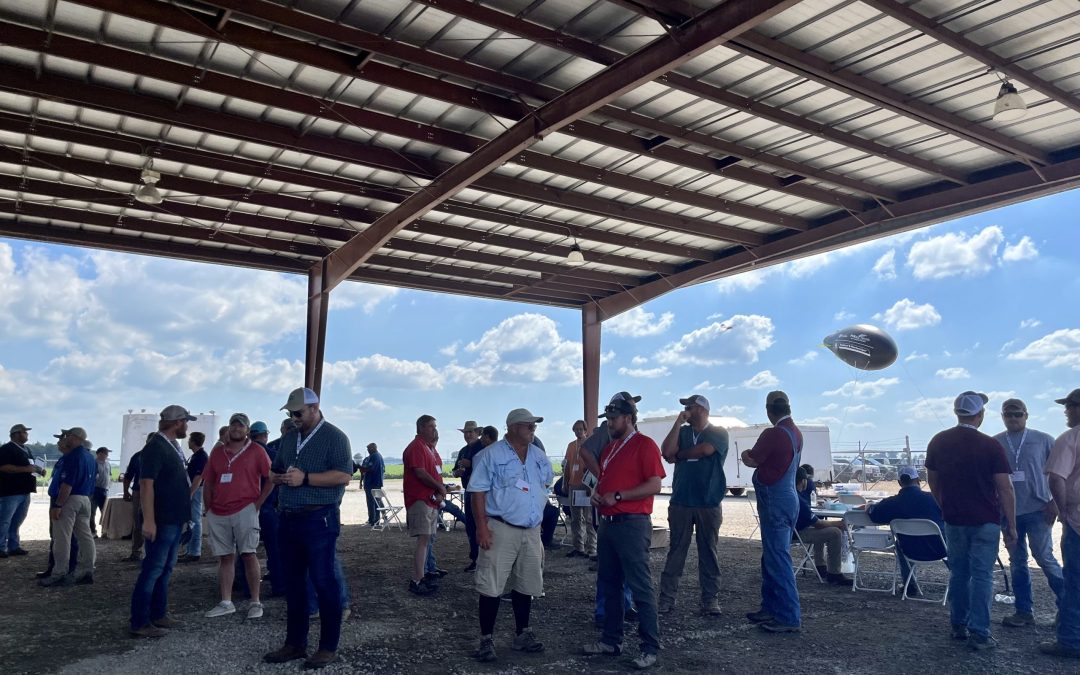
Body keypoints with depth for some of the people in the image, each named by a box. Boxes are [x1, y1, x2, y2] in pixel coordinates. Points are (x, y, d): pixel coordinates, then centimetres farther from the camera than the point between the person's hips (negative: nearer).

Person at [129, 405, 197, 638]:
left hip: (175, 518, 10)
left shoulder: (174, 446, 12)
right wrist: (148, 520, -25)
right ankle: (139, 622, 2)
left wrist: (184, 503, 18)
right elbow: (146, 483, -21)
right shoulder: (155, 447, -15)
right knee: (153, 569, -5)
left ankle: (158, 614, 24)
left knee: (166, 568, 15)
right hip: (162, 520, -10)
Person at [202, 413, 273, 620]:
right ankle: (226, 602, 14)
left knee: (248, 554, -6)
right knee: (225, 557, 8)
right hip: (218, 514, 4)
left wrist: (258, 503, -5)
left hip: (245, 511, -4)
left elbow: (270, 478, -1)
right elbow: (208, 482, 15)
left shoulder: (256, 451, 0)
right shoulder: (217, 452, 12)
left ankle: (255, 602, -1)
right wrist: (209, 508, 8)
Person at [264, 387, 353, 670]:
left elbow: (343, 476, -16)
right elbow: (274, 472, 22)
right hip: (289, 519, 7)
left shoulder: (334, 437, -7)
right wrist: (279, 478, -2)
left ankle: (328, 647, 7)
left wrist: (305, 478, -20)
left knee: (325, 583, -2)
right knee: (293, 582, 13)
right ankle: (295, 643, 24)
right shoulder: (289, 438, 15)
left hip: (319, 519, -7)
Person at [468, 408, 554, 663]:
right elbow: (478, 492, -11)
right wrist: (482, 527, -17)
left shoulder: (539, 456, 10)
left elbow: (546, 482, 25)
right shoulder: (491, 454, -9)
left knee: (526, 585, 15)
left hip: (532, 531, 6)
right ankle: (487, 639, 9)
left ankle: (522, 635, 29)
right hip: (501, 529, -6)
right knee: (491, 587, -3)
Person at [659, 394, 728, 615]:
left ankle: (710, 598, 14)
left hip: (709, 503, -3)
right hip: (680, 501, 3)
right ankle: (667, 597, 8)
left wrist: (679, 455, -4)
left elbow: (705, 449, -18)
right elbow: (667, 452, -6)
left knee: (708, 552, 6)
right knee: (675, 551, 4)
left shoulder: (719, 433, 1)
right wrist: (678, 422, -5)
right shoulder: (682, 432, 11)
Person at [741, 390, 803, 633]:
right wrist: (757, 456, 17)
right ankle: (771, 608, 23)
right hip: (788, 497, 10)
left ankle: (790, 618, -2)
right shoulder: (796, 433, 9)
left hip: (775, 501, -10)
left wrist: (745, 454, 8)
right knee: (772, 557, 16)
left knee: (777, 559, -5)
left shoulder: (773, 434, -19)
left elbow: (751, 460, -10)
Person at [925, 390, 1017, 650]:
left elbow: (932, 480, 10)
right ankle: (979, 633, 2)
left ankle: (958, 625, 21)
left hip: (953, 520, 4)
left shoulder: (938, 442, 0)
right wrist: (1011, 526, -5)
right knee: (982, 575, 1)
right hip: (985, 521, -4)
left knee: (958, 572, 14)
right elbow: (1005, 489, -12)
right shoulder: (990, 446, -13)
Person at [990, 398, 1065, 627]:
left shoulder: (1043, 440, -1)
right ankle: (1024, 611, 17)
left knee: (1044, 557, -4)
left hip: (1037, 510, -3)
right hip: (1008, 512, 3)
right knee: (1017, 563, 8)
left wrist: (1054, 502, -4)